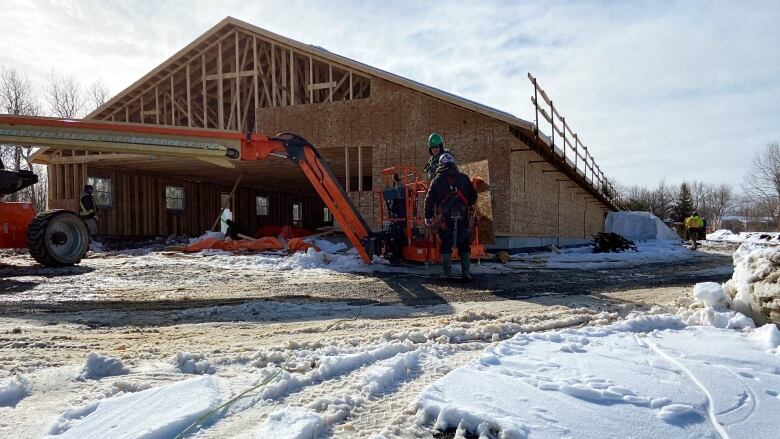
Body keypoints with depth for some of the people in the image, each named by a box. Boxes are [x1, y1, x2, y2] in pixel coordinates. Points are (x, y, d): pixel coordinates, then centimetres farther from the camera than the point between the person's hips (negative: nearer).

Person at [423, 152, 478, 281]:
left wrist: (428, 216, 10)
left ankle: (446, 273, 6)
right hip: (463, 217, 1)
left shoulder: (437, 180, 5)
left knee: (445, 245, 7)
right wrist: (469, 207, 31)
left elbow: (429, 200, 4)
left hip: (445, 218, -1)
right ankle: (465, 272, 5)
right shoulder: (464, 178, 8)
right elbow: (473, 196, 14)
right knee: (465, 245, 8)